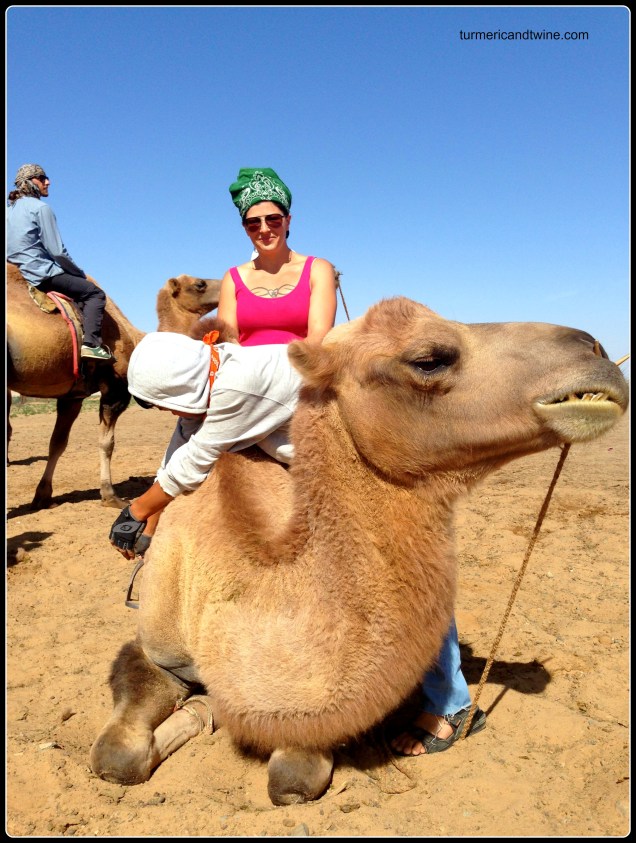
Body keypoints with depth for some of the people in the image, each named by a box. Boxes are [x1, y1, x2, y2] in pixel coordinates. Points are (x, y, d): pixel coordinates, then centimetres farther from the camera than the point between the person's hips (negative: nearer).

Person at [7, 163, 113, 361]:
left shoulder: (10, 209, 17)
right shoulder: (40, 207, -9)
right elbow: (57, 251, -12)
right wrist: (81, 274, 2)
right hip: (41, 273, -9)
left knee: (81, 286, 27)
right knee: (95, 293, -3)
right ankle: (91, 343, -20)